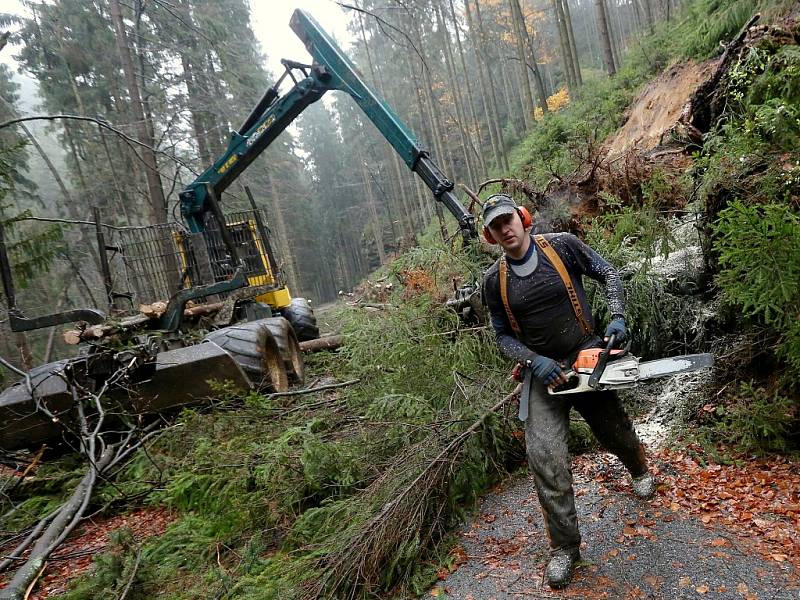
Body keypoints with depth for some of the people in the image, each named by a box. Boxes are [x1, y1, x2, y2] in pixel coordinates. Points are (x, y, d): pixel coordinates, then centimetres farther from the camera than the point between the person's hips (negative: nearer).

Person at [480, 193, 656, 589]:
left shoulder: (562, 245, -9)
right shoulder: (493, 280, -4)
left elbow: (608, 274, 2)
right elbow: (503, 336, 1)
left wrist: (618, 318, -12)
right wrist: (535, 362, -15)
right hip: (541, 371, 0)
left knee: (616, 432, 19)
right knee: (545, 457, -12)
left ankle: (640, 471, 58)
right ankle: (564, 548, 6)